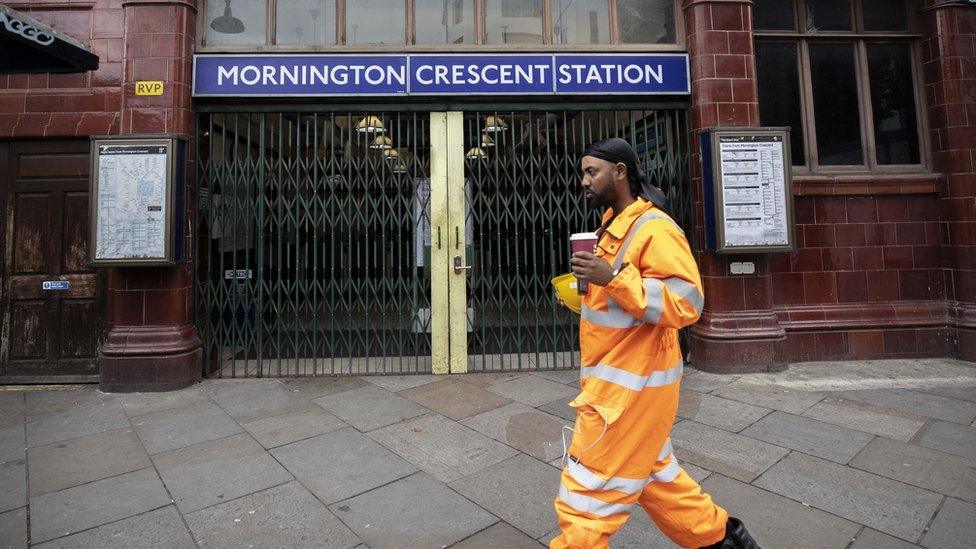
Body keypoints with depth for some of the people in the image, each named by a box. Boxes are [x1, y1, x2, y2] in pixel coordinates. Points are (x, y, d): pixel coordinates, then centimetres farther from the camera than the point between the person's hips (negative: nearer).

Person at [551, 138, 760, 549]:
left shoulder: (655, 229, -18)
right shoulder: (614, 225, 12)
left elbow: (685, 303, -26)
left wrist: (613, 277, -32)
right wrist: (589, 291, 9)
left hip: (632, 384, -10)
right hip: (616, 378, 10)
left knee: (588, 488, 1)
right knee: (651, 471, 25)